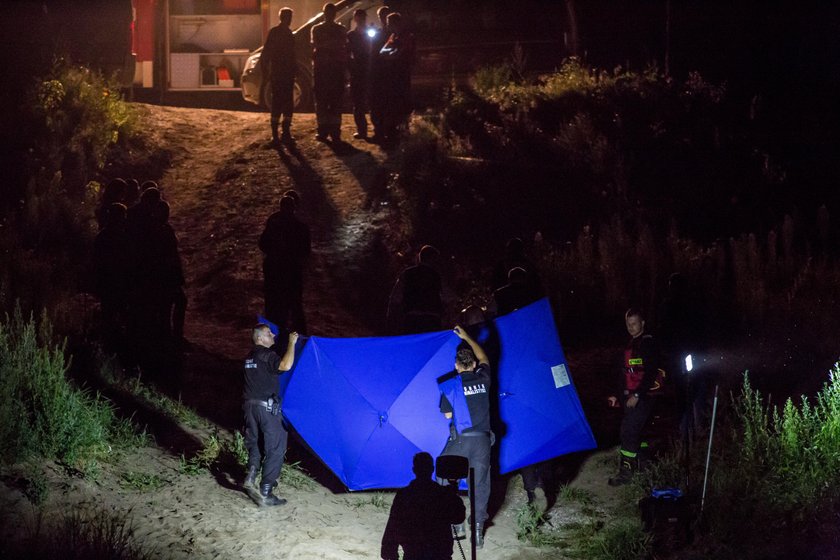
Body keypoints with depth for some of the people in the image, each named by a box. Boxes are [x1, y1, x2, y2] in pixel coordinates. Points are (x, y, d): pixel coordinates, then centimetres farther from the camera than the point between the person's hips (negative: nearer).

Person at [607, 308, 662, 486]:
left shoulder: (647, 344, -12)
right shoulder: (631, 344, 17)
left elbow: (650, 373, -19)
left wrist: (637, 395, -22)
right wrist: (617, 395, 21)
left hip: (641, 397, -9)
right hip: (630, 396, 9)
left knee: (629, 431, -12)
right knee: (633, 431, 14)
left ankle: (626, 471, -10)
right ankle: (637, 463, 25)